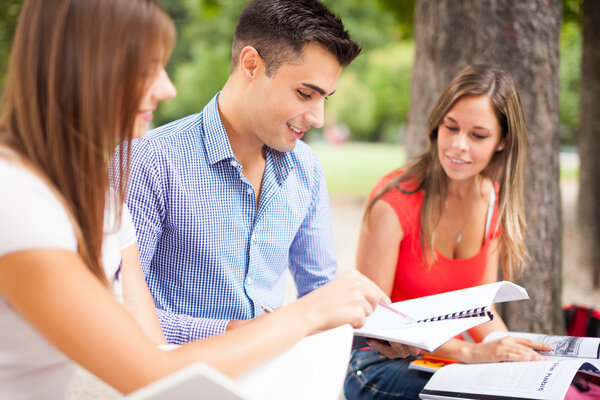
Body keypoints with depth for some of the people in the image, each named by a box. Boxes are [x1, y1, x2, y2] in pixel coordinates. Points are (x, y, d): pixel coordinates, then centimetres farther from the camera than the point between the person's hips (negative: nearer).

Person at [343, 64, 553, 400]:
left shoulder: (494, 202, 1)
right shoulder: (395, 200, -19)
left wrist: (516, 353, -13)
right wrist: (468, 351, -27)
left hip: (446, 363, 6)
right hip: (380, 363, -5)